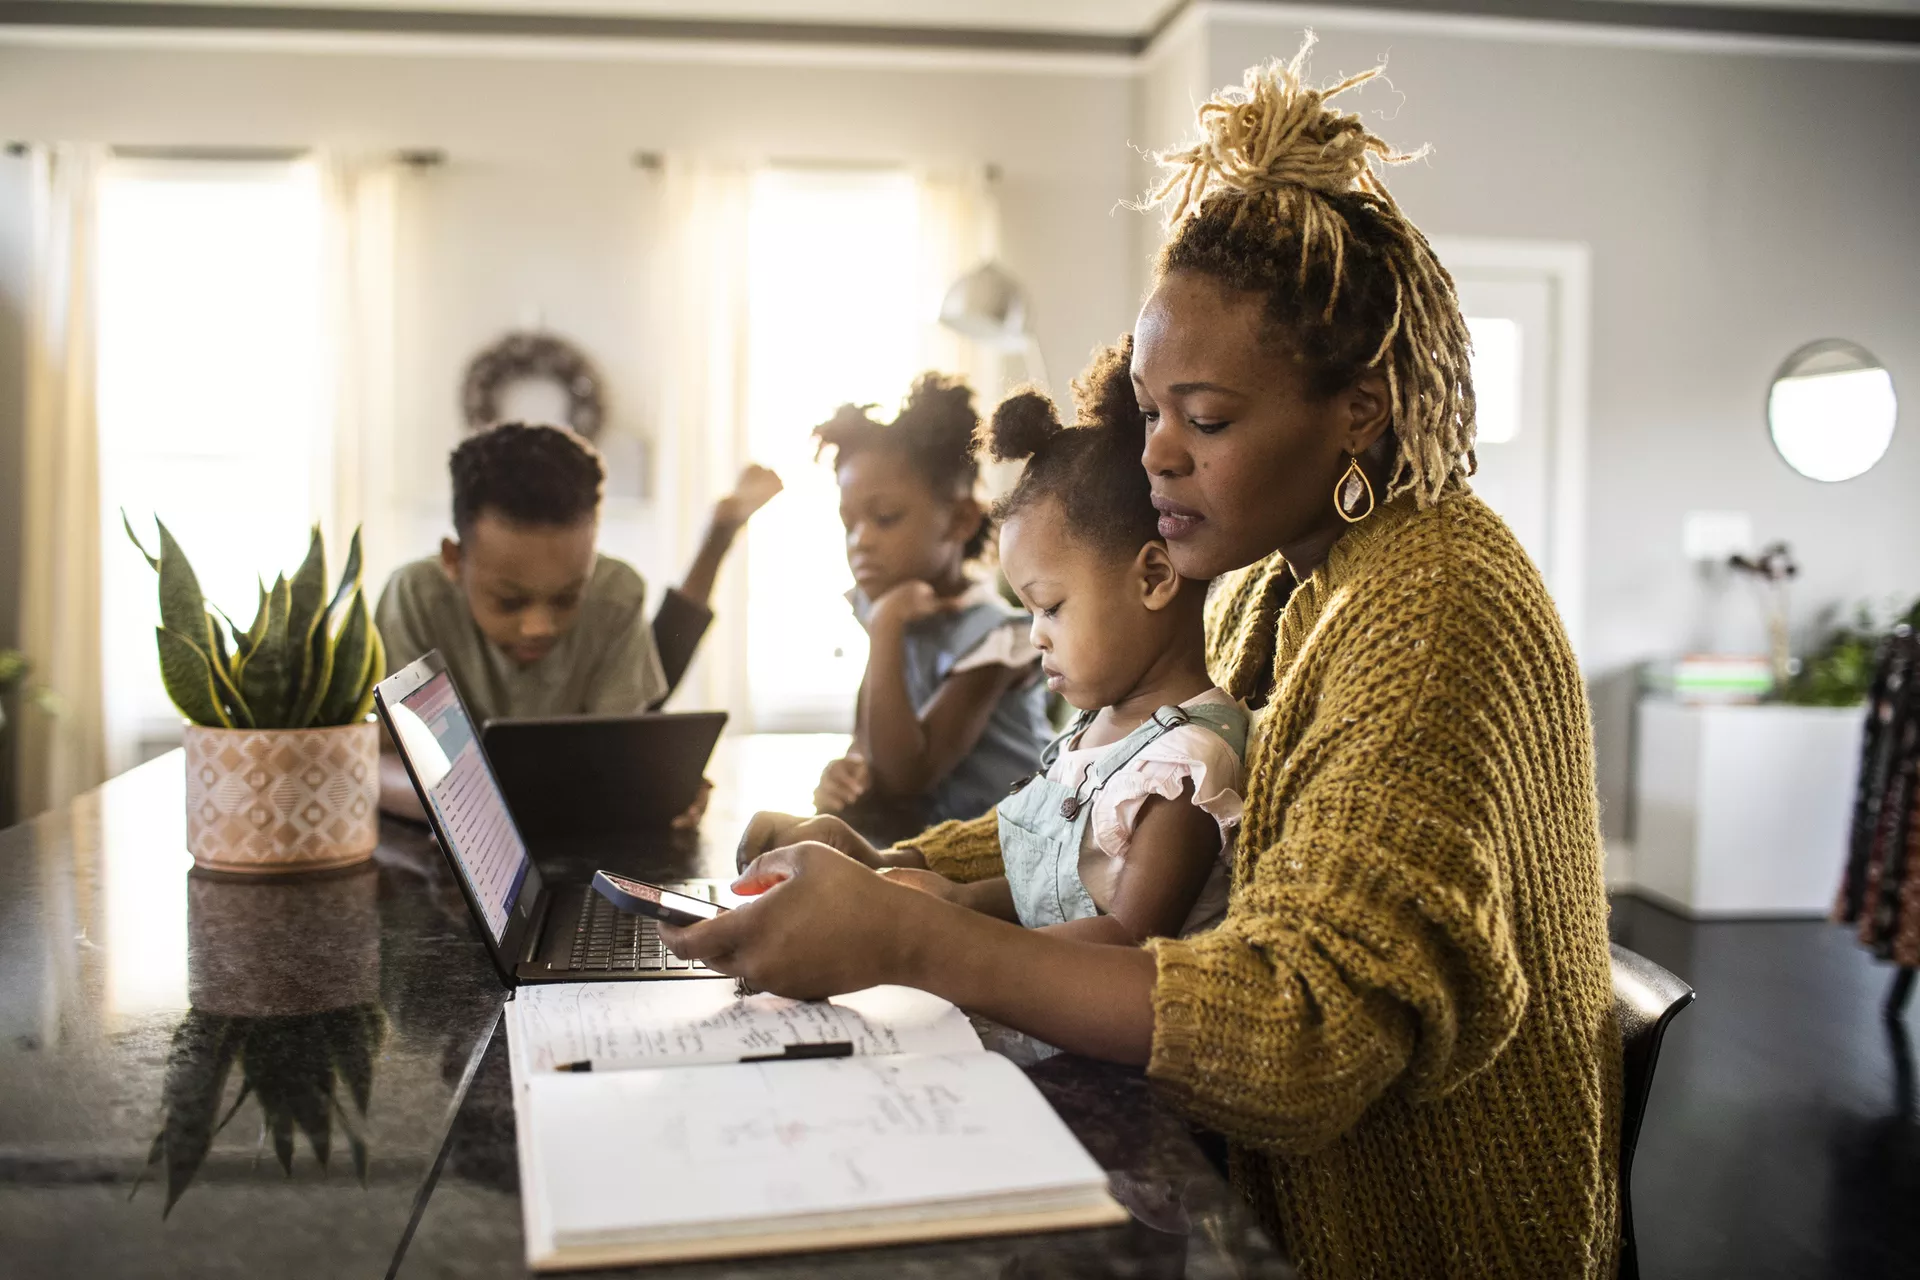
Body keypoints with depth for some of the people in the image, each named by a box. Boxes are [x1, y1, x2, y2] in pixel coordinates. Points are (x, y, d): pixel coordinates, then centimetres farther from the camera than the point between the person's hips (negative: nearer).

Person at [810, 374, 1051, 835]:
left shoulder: (990, 635, -18)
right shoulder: (882, 611, 3)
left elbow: (906, 774, -21)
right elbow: (872, 749, 8)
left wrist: (886, 629, -24)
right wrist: (848, 774, -16)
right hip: (924, 835, 7)